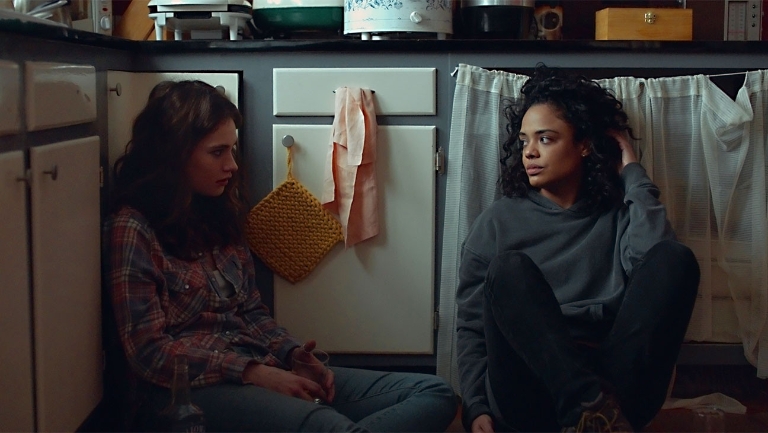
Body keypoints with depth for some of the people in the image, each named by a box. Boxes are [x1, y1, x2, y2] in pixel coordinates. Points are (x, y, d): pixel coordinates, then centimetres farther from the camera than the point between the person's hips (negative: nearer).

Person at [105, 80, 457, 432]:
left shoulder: (218, 213, 18)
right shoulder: (132, 227, -5)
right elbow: (150, 351, -12)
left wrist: (290, 351, -1)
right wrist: (254, 373, -16)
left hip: (259, 368, 8)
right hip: (192, 387, -8)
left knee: (435, 395, -11)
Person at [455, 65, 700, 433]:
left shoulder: (620, 215, 16)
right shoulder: (498, 221, 13)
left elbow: (658, 260, -8)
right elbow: (471, 324, 7)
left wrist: (631, 171, 3)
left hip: (618, 379, 1)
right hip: (528, 388, -1)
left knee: (676, 258, -19)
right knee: (510, 268, -25)